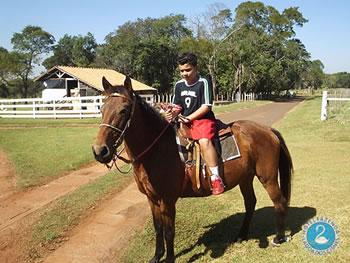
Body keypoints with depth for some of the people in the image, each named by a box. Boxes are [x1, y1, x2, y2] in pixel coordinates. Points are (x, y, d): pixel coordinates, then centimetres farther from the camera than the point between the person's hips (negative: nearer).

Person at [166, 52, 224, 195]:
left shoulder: (203, 83, -7)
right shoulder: (179, 85, 10)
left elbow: (206, 106, -12)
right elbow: (177, 105, 15)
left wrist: (189, 118, -17)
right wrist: (172, 113, -8)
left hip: (203, 119, -7)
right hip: (184, 121, 7)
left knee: (204, 141, -33)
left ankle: (216, 178, -29)